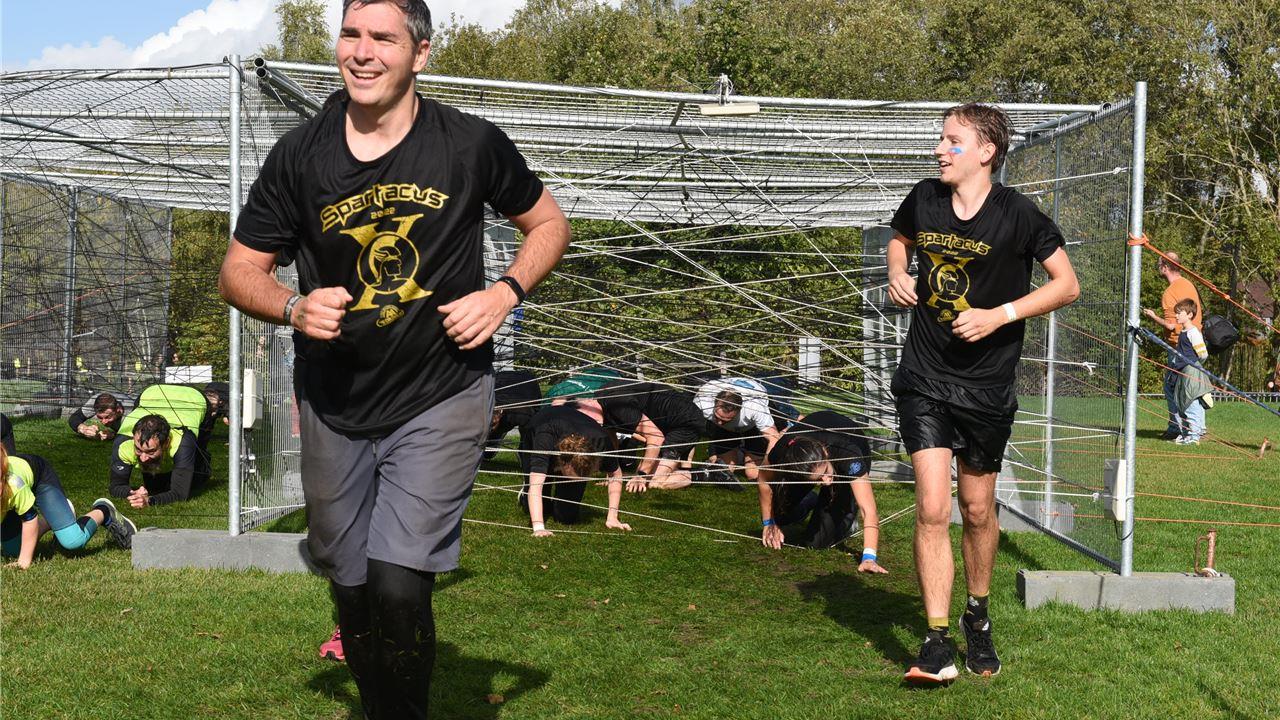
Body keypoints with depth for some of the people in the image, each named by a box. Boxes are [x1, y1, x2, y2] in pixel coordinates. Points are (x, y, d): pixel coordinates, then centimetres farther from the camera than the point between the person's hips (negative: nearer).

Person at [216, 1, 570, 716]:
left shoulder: (471, 144, -6)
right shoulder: (299, 155, -2)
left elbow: (549, 223, 9)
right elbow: (239, 271, 6)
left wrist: (505, 294, -9)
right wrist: (294, 307, -16)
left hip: (442, 397, -3)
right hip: (335, 408, 3)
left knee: (398, 583, -18)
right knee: (353, 590, 15)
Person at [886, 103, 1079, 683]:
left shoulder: (1017, 215, -10)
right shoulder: (924, 199, 0)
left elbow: (1067, 285, -4)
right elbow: (900, 239, 22)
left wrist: (1001, 315, -16)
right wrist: (897, 274, 0)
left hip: (987, 387, -1)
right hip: (924, 380, 1)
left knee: (978, 511, 12)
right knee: (932, 509, -10)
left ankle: (977, 615, 36)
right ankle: (937, 644, -4)